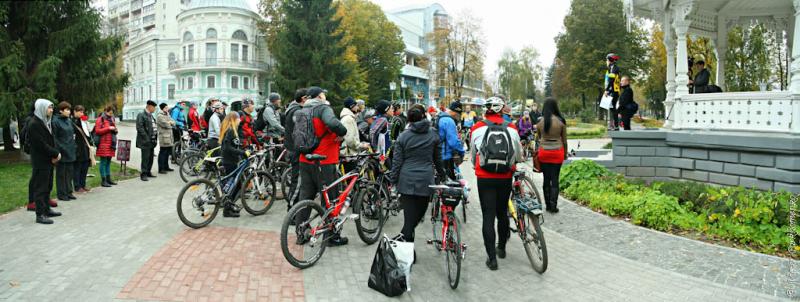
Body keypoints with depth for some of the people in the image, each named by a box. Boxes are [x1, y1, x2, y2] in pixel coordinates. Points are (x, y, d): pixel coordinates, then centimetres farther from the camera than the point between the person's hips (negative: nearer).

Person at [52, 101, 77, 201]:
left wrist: (74, 146, 13)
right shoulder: (56, 121, -10)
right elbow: (54, 138, -13)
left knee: (69, 173, 11)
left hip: (70, 152, 7)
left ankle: (68, 192, 19)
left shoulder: (69, 121, 12)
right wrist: (57, 151, -17)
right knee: (61, 173, 2)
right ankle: (61, 194, 9)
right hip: (61, 152, -7)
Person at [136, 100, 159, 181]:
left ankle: (148, 172, 24)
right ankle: (143, 174, -2)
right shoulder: (141, 115, -10)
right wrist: (146, 138, -20)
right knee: (145, 158, -7)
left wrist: (155, 138, 11)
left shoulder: (151, 116, 18)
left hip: (152, 140, 9)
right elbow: (139, 128, -17)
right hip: (145, 141, -9)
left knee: (151, 158, 13)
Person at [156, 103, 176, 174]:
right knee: (162, 153, -6)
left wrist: (170, 122, -7)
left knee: (167, 153, 14)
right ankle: (161, 169, -2)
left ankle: (166, 167, 25)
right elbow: (166, 124, -18)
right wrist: (171, 123, 2)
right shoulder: (159, 116, -8)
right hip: (163, 138, -9)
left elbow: (173, 122, 14)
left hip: (169, 138, 9)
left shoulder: (167, 115, 20)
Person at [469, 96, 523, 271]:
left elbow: (473, 154, 11)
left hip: (485, 177, -2)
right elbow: (519, 155, 11)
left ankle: (492, 258, 2)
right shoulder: (511, 128, 0)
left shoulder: (477, 128, -2)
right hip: (505, 177, 2)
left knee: (488, 216, 2)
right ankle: (501, 248, 35)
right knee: (502, 213, 19)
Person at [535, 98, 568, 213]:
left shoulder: (540, 121, -3)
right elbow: (564, 140, 1)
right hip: (557, 152, -1)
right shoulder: (561, 121, -7)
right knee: (555, 179, 4)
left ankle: (548, 205, 16)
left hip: (544, 151, 1)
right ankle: (553, 206, 2)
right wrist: (565, 153, 13)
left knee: (546, 179, 10)